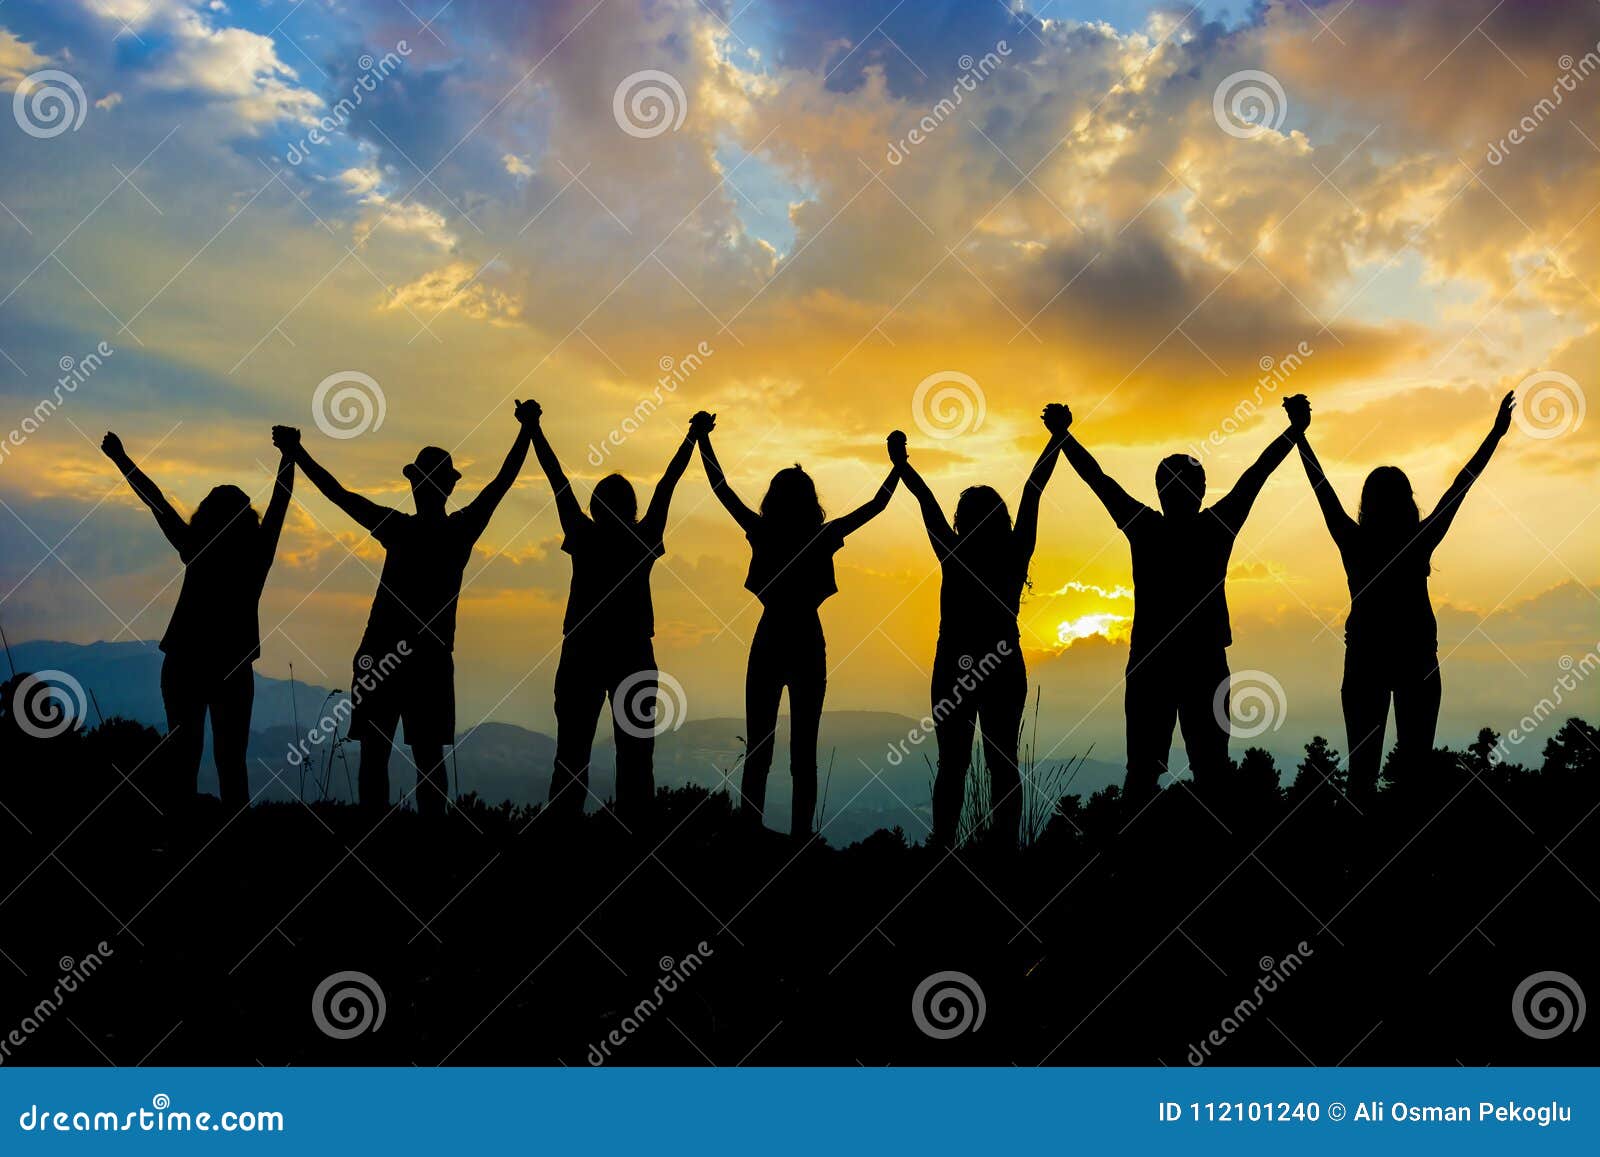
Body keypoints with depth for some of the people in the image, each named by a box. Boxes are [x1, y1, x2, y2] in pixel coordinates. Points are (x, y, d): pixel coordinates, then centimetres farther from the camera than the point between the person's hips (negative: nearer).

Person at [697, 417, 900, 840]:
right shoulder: (823, 539, -7)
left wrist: (702, 439, 12)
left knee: (758, 750, 6)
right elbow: (877, 504, 3)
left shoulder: (762, 534, -5)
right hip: (807, 648, -1)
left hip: (768, 646, 1)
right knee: (803, 753, 3)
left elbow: (721, 489, 4)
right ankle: (800, 835, -1)